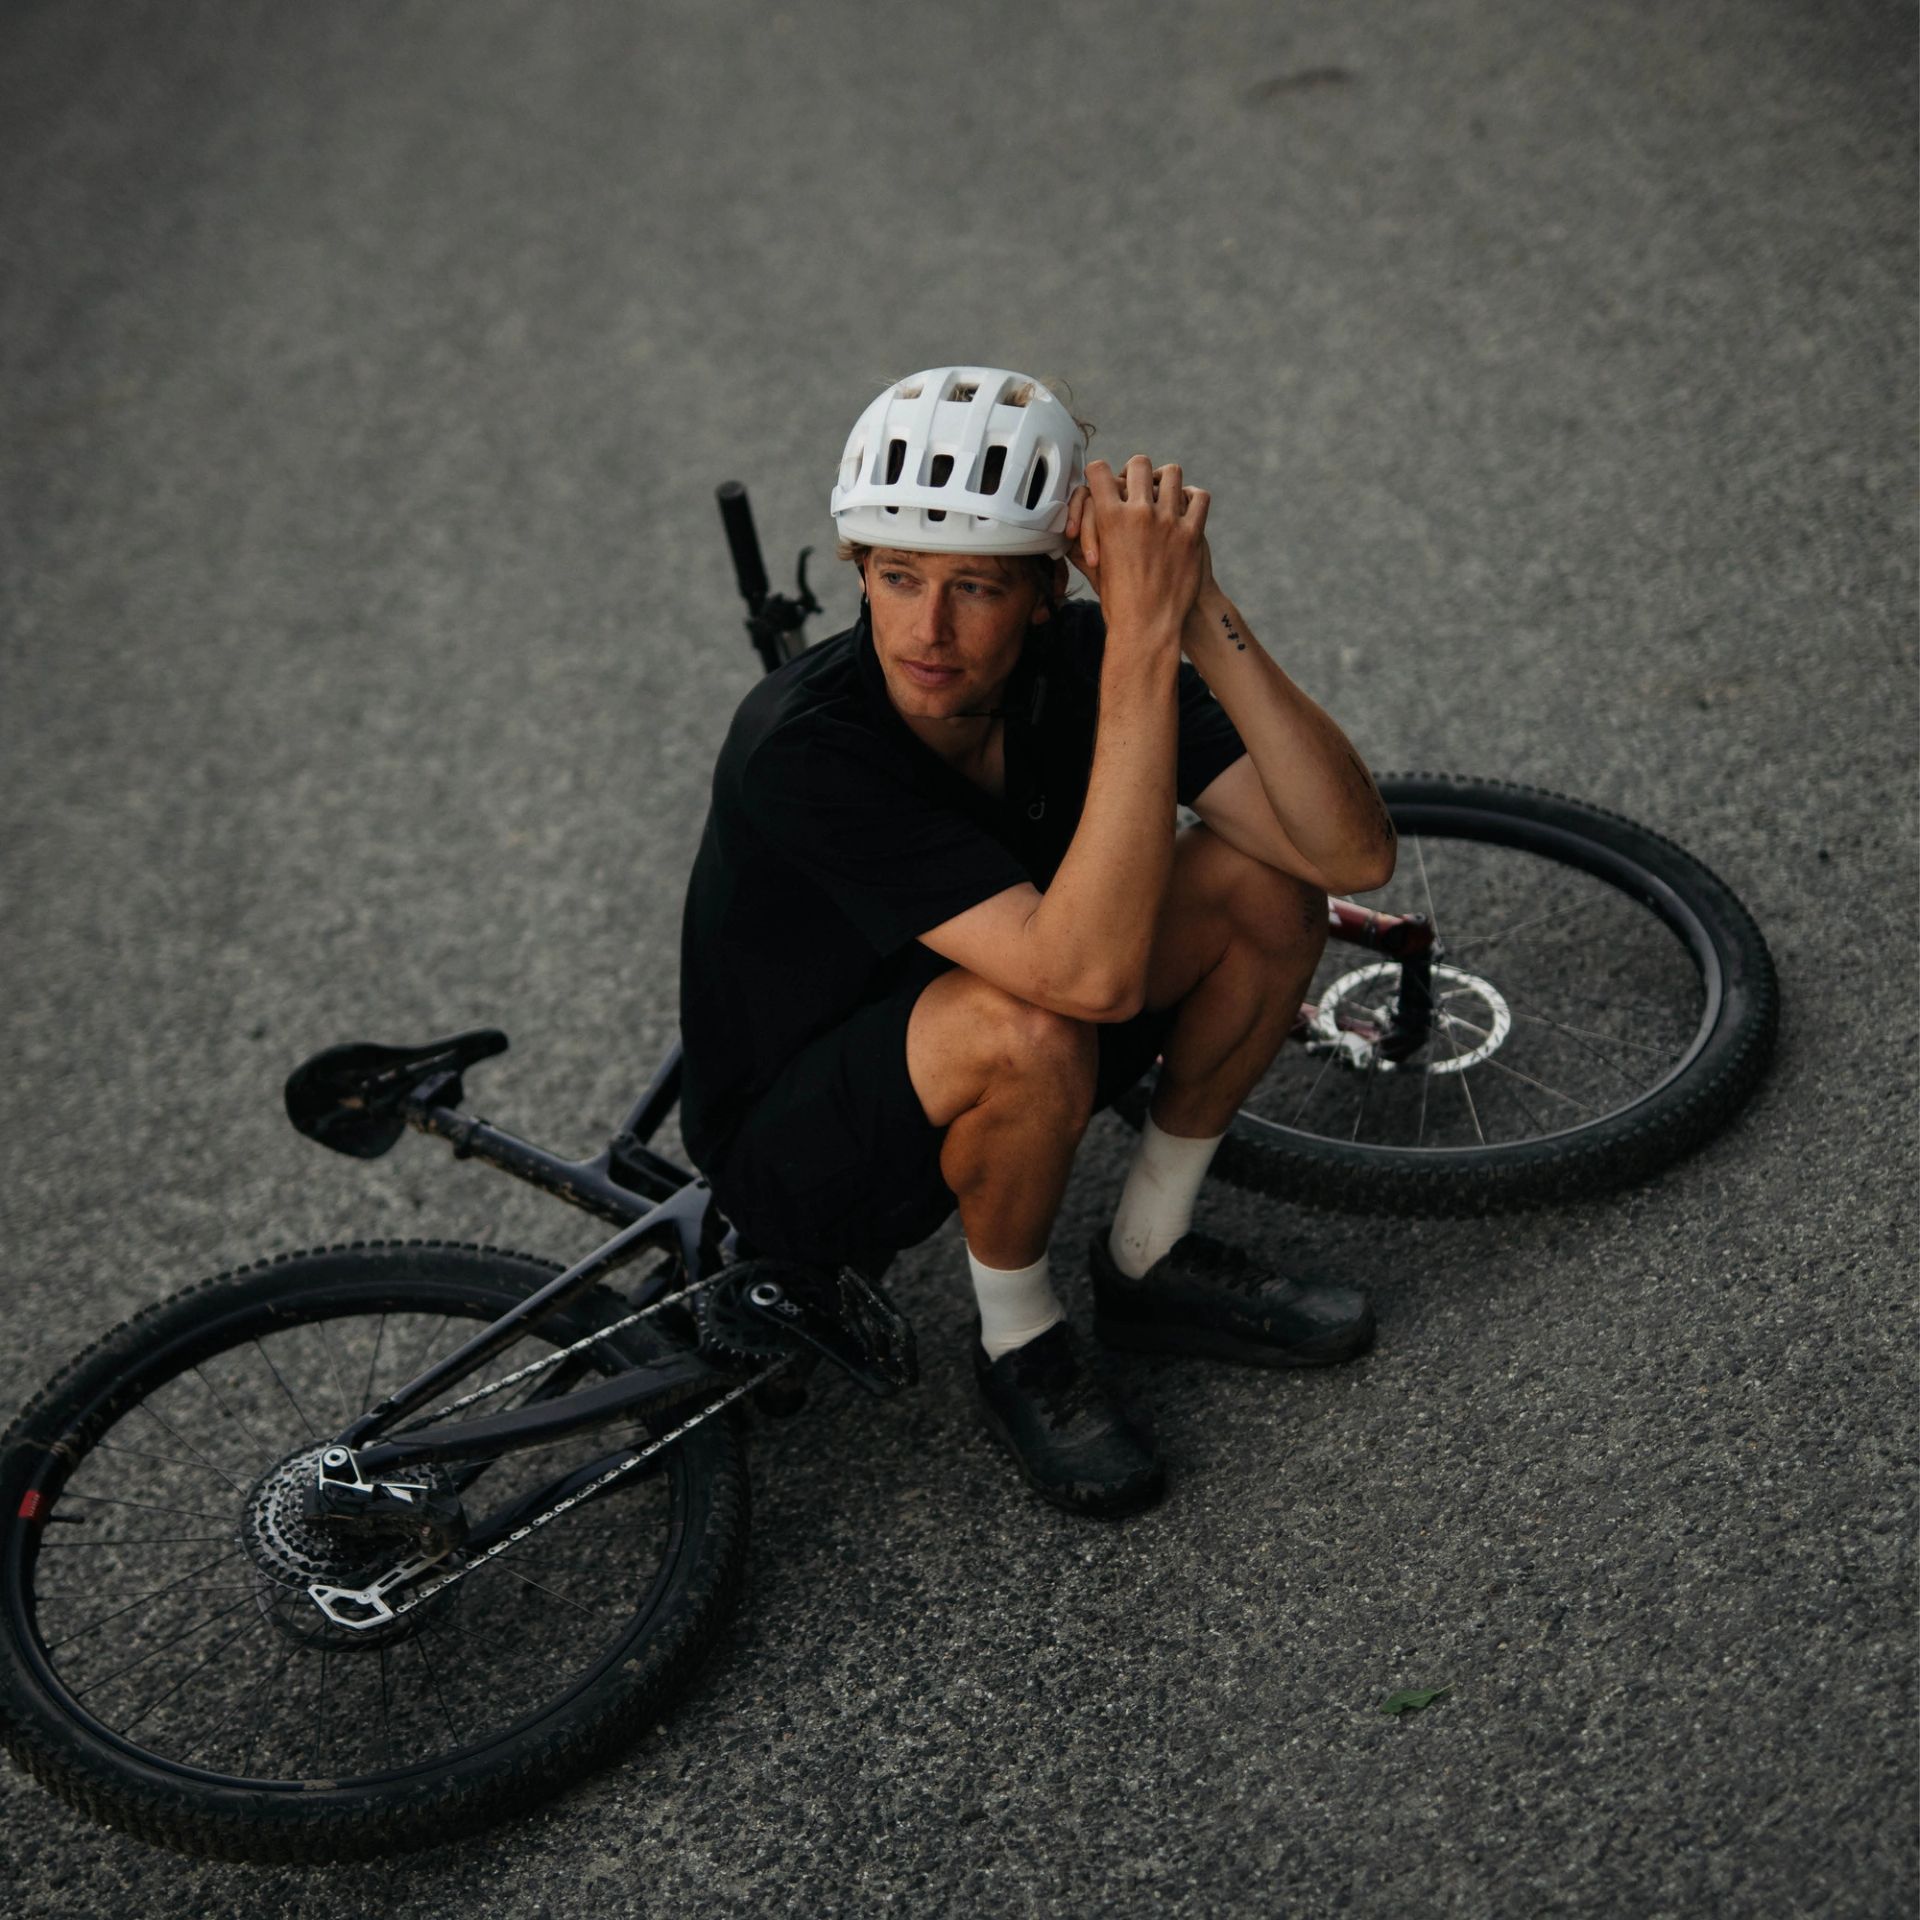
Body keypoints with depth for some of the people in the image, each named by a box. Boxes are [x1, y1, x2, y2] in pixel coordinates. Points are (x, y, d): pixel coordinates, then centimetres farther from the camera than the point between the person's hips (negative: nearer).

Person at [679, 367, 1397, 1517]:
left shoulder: (1079, 660, -17)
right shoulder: (803, 746, -33)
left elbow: (1355, 856, -24)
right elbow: (1092, 973, -43)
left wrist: (1200, 613, -35)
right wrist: (1144, 643, -44)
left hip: (984, 1076, 6)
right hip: (796, 1153, -6)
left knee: (1269, 884, -11)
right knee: (1028, 1028, -37)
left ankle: (1152, 1258, 7)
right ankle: (1020, 1337, -6)